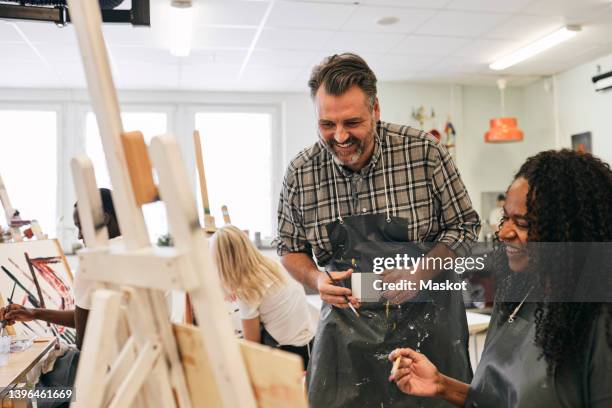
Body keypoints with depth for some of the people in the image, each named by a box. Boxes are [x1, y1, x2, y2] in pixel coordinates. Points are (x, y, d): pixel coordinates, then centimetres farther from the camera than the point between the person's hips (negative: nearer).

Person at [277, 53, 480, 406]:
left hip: (427, 318, -1)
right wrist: (316, 280, -14)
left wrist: (420, 272, -19)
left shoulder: (424, 152, -12)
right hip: (346, 324, 1)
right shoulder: (301, 173, -7)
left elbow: (465, 226, -3)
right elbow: (290, 249, 7)